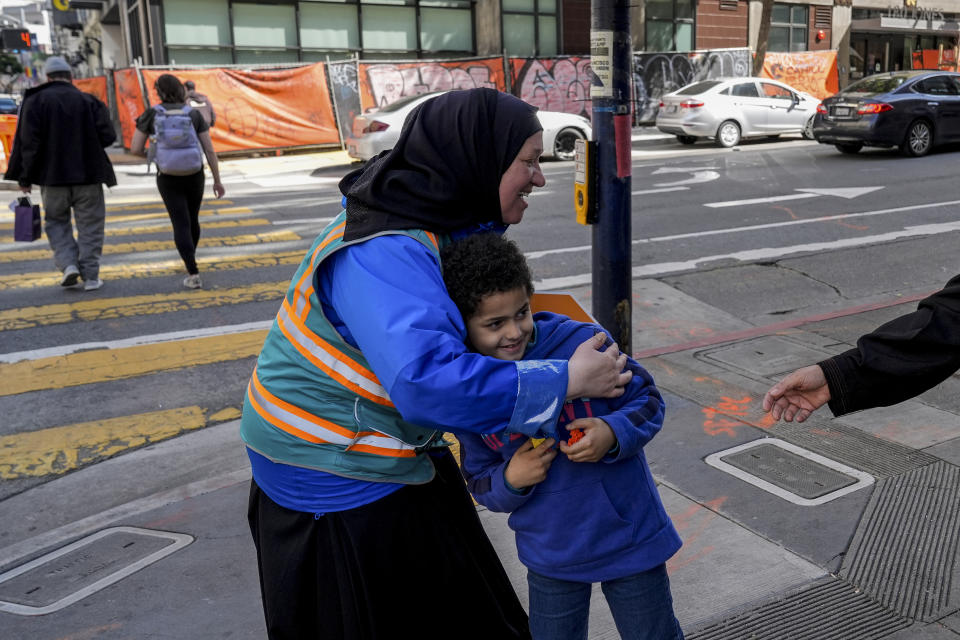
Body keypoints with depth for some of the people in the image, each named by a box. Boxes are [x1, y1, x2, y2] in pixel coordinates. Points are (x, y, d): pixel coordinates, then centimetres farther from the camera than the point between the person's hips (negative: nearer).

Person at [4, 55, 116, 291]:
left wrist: (24, 177, -1)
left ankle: (68, 263, 0)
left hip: (52, 175, 0)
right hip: (88, 175, 0)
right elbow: (107, 137, -6)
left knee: (56, 221, 17)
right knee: (89, 225, 8)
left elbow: (28, 142, -6)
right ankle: (90, 276, 5)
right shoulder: (89, 101, -1)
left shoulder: (35, 100, -1)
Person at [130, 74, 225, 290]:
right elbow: (210, 150, -3)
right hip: (194, 175, 2)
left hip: (168, 177, -2)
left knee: (181, 224, -1)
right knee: (193, 219, 21)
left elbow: (135, 149, -3)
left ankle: (193, 273, -14)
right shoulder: (194, 114, 0)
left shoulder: (151, 114, -2)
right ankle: (190, 258, 43)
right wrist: (217, 180, 5)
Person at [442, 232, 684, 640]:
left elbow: (647, 400, -7)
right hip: (550, 556, 2)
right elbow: (480, 483, 1)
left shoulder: (582, 342, -19)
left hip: (629, 536, -1)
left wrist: (613, 433, -27)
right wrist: (510, 480, -20)